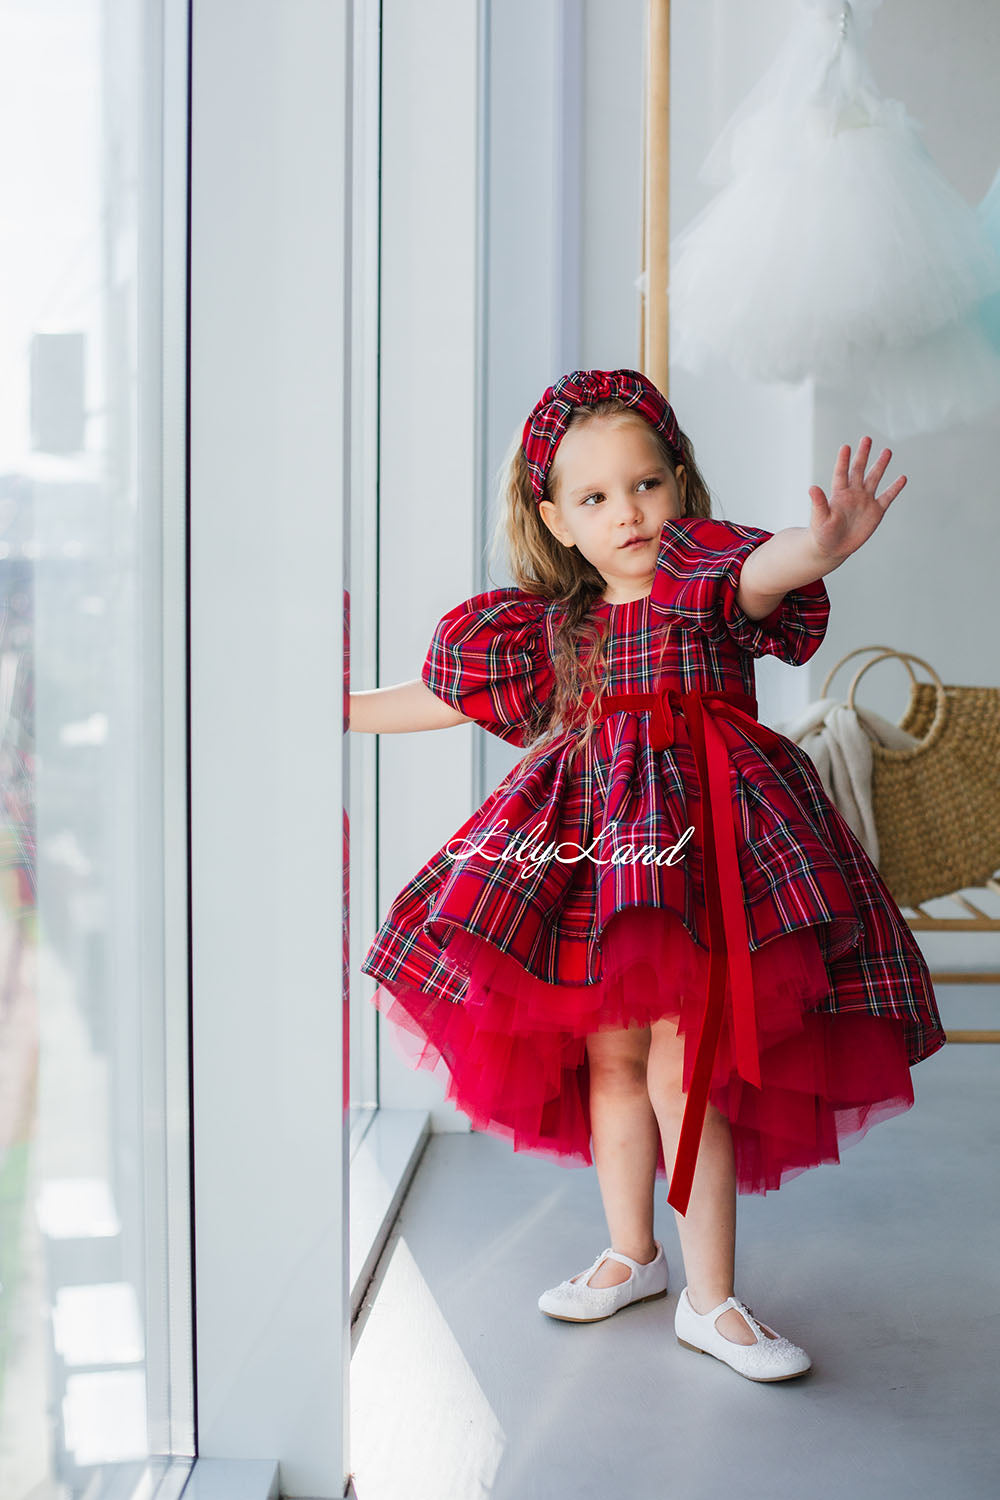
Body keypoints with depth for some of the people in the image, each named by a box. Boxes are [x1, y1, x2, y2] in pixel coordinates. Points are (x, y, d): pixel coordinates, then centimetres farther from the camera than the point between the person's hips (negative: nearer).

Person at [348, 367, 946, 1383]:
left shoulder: (709, 580, -3)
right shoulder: (550, 626, 11)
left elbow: (764, 570, -27)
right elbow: (447, 694, 22)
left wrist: (820, 545, -51)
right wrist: (339, 713, 25)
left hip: (699, 838, -5)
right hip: (591, 841, 5)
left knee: (681, 1069, -7)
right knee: (609, 1056, 12)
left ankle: (710, 1302, 7)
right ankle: (631, 1254, 33)